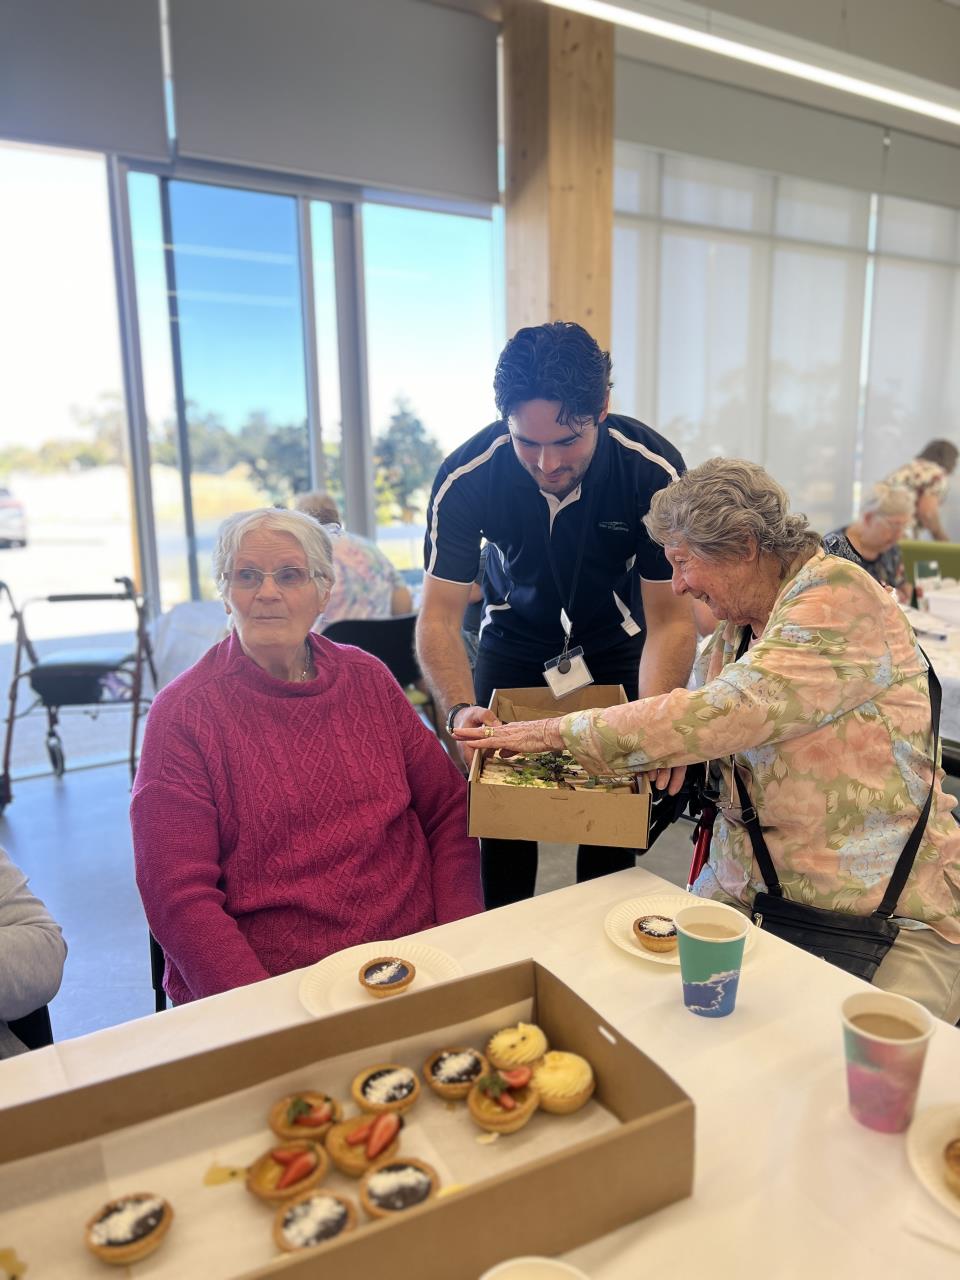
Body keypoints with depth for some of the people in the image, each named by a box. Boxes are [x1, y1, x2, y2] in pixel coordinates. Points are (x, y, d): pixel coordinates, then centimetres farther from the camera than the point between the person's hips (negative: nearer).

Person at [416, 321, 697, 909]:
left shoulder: (655, 470, -28)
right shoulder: (466, 478, -27)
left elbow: (670, 616, -25)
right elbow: (440, 616, -25)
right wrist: (461, 710, -44)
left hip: (614, 639, 0)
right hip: (515, 636, 0)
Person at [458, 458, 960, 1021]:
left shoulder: (843, 599, -15)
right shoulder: (733, 633, 10)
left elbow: (717, 715, -25)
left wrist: (563, 731, -17)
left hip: (891, 913, -5)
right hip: (741, 891, 6)